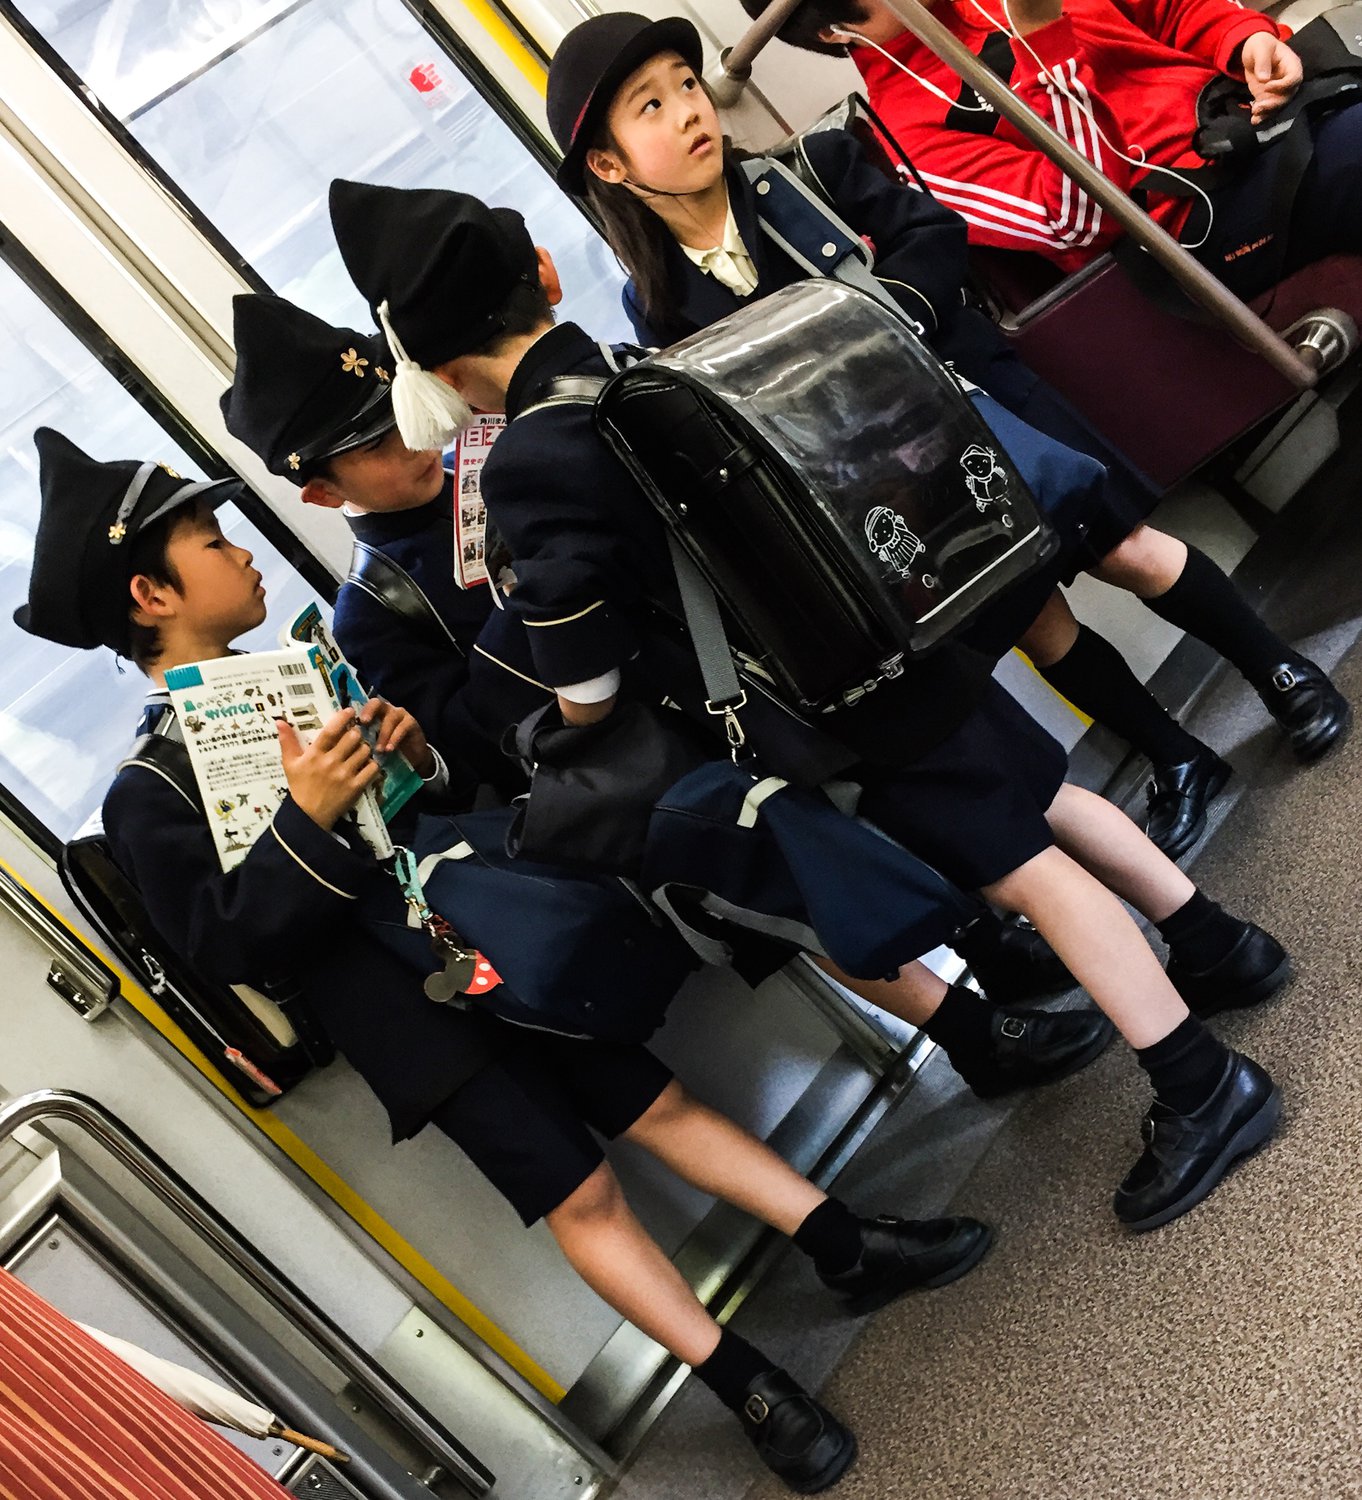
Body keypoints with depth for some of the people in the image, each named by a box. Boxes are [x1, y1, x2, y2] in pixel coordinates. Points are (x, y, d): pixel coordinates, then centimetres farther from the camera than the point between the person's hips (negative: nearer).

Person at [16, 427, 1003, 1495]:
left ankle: (852, 1249, 15)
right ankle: (750, 1389, 6)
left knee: (658, 1102, 7)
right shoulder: (150, 793, -9)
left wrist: (416, 759, -6)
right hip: (403, 1013, -6)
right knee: (579, 1190, -3)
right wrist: (308, 818, -27)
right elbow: (223, 943, -16)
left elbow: (440, 799, 18)